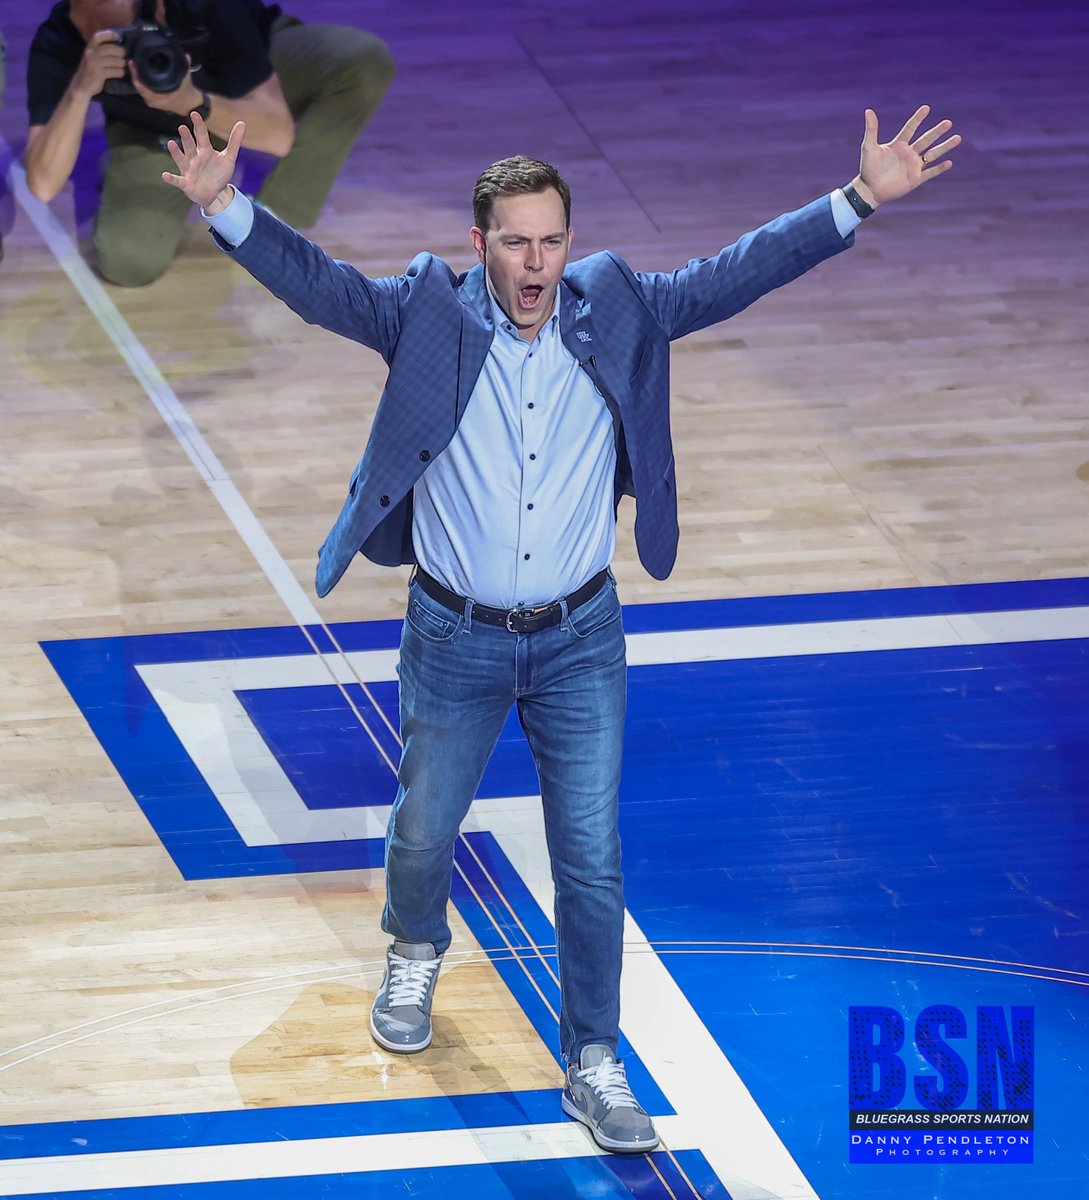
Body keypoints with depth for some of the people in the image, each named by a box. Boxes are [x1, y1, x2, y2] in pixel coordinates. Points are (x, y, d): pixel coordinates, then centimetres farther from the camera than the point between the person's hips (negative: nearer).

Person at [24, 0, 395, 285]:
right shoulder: (56, 46, -33)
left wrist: (193, 103, -53)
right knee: (127, 261, -26)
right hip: (154, 130, 0)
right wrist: (79, 91, -51)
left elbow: (279, 134, -36)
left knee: (366, 62, -32)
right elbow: (43, 185, -38)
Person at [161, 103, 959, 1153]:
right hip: (455, 639, -1)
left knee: (593, 862, 2)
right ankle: (416, 956, 51)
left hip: (581, 641, 1)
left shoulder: (615, 314, -7)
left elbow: (734, 275, -8)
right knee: (423, 833, 17)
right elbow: (316, 283, -20)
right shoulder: (429, 315, -12)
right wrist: (224, 207, -37)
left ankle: (593, 1066, 16)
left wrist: (859, 200, -17)